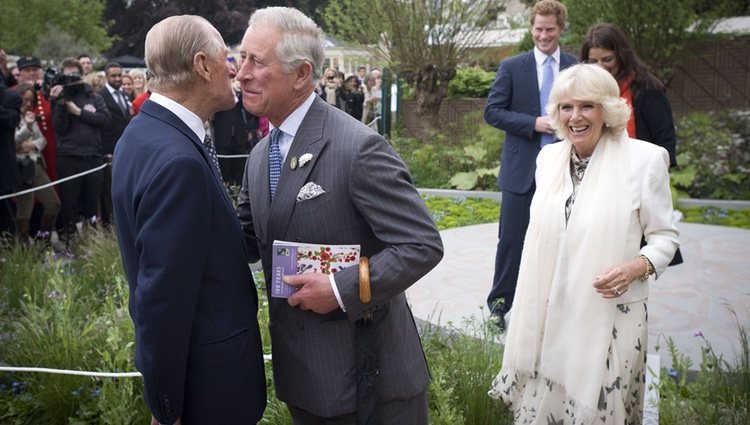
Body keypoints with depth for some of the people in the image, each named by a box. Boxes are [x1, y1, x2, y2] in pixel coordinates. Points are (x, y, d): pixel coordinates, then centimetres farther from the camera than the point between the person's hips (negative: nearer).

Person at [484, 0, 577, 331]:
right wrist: (533, 123, -16)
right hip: (521, 169, -1)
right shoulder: (512, 67, 1)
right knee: (511, 240, 3)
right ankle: (499, 304, 18)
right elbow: (492, 111, -4)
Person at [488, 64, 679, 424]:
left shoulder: (645, 158, -9)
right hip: (547, 314, 4)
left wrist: (637, 267, -21)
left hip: (608, 317, -4)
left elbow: (664, 236, -1)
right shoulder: (548, 156, 5)